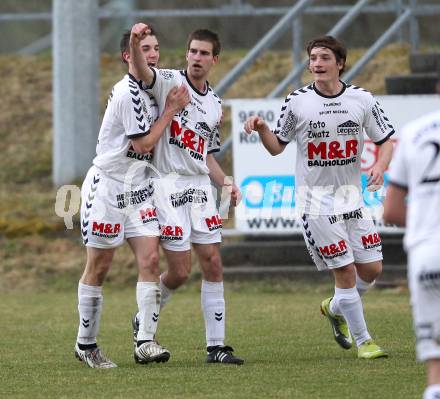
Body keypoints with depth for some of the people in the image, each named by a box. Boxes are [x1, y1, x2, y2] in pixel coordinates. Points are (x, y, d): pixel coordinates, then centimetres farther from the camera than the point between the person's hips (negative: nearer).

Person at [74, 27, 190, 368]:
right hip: (107, 186, -7)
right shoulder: (129, 93, -19)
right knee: (99, 267, 2)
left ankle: (146, 342, -10)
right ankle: (86, 343, 14)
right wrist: (171, 110, -12)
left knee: (150, 259, -7)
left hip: (138, 190, 7)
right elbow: (143, 143, -17)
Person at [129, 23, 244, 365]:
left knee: (213, 265, 2)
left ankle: (216, 346, 6)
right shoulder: (169, 82, -4)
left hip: (200, 186, 6)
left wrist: (225, 181, 6)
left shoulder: (215, 105, 14)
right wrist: (136, 43, -48)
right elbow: (143, 72, -27)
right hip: (168, 184, -6)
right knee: (180, 271, -6)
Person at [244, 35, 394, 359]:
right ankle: (362, 340, 9)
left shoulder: (362, 100, -1)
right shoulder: (297, 102, -5)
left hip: (351, 196, 3)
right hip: (316, 201, -3)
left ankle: (336, 308, 33)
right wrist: (262, 128, -16)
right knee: (345, 270, -6)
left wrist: (380, 166, -13)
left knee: (372, 268, 3)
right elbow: (277, 147, 4)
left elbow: (386, 140, 7)